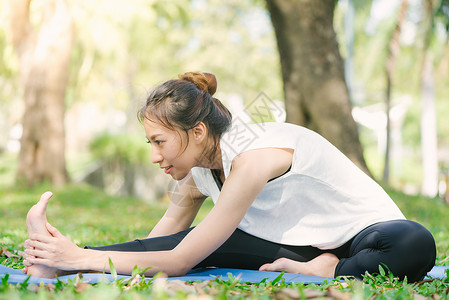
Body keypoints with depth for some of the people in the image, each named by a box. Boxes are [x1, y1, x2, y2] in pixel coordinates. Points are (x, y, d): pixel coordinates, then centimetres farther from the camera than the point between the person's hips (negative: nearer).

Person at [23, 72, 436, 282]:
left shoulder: (253, 156, -30)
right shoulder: (199, 165, -5)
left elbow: (180, 262, -27)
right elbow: (160, 243, -2)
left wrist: (82, 257, -24)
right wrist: (69, 257, -11)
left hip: (362, 236, -6)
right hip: (301, 243, 6)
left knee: (414, 245, -41)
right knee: (199, 240, -15)